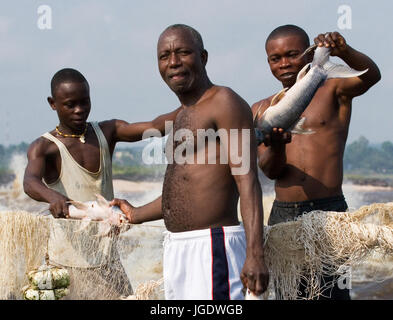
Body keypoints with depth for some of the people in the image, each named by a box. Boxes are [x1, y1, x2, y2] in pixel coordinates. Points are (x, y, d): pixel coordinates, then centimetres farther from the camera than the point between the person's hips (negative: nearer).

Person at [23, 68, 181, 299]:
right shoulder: (44, 148, -6)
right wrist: (52, 196, -50)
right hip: (67, 260, -4)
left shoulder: (107, 133, 5)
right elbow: (30, 182, -26)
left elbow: (153, 127, -11)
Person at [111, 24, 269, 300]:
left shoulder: (224, 103, -9)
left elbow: (247, 182, -18)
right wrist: (137, 215, 40)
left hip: (213, 246, -10)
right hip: (177, 247, 10)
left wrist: (254, 254, -27)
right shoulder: (184, 116, 20)